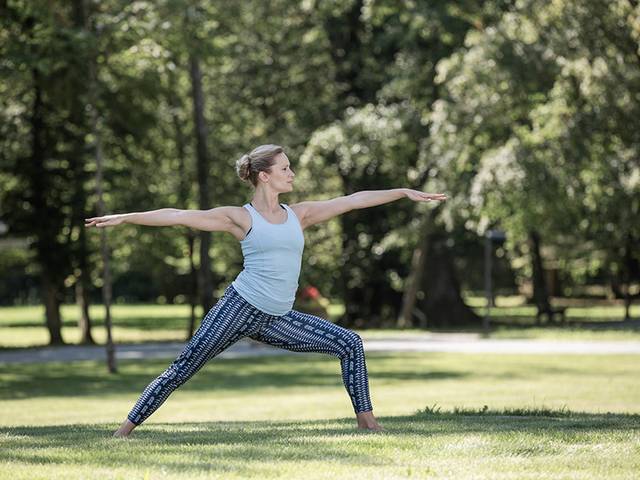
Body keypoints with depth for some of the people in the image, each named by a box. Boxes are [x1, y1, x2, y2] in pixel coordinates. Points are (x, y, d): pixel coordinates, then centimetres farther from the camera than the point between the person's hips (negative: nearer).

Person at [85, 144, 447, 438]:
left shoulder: (299, 214, 12)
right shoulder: (240, 218, -1)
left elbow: (353, 200, 13)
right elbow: (180, 216, -6)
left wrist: (404, 192, 13)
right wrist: (124, 218, -11)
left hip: (277, 320, 5)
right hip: (240, 307, -5)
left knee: (350, 344, -1)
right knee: (182, 371, -9)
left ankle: (366, 419, 5)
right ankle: (125, 429, -4)